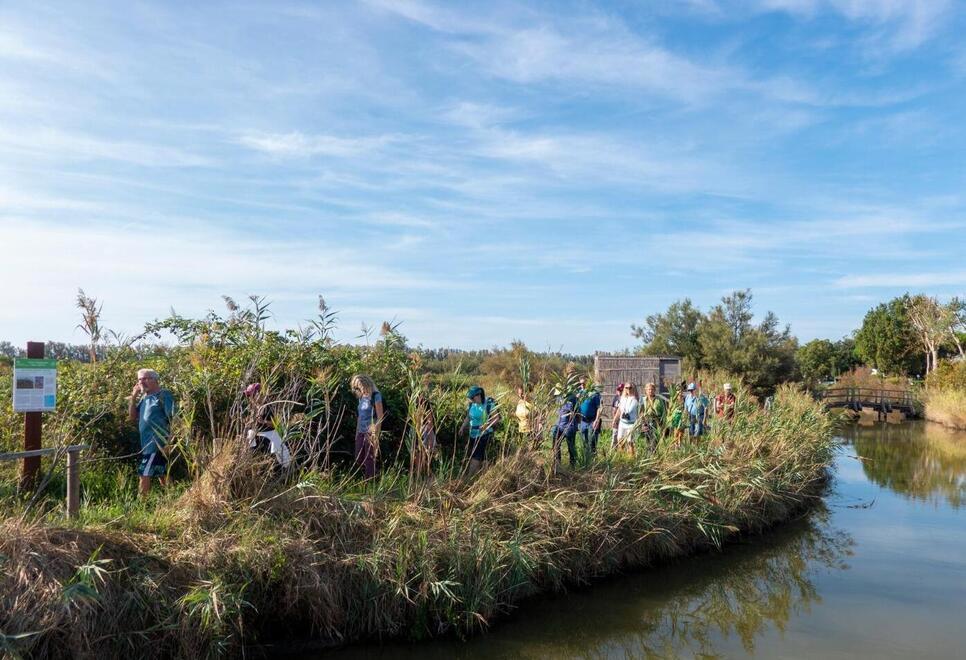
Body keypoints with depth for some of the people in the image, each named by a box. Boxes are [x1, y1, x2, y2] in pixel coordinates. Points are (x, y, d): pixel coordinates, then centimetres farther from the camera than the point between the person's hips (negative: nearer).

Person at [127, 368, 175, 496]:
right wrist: (133, 397, 1)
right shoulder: (144, 397, 13)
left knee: (144, 476, -9)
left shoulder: (164, 395, -11)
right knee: (161, 476, 14)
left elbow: (173, 419, -14)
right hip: (147, 444, 8)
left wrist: (169, 443, -18)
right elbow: (133, 417, 13)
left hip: (158, 444, -8)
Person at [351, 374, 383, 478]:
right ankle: (367, 479, 24)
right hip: (361, 433, 7)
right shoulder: (361, 397, 13)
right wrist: (357, 433, 17)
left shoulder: (375, 396, -8)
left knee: (369, 460, -4)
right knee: (359, 460, 8)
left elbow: (380, 417, -12)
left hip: (370, 433, -7)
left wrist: (376, 436, -16)